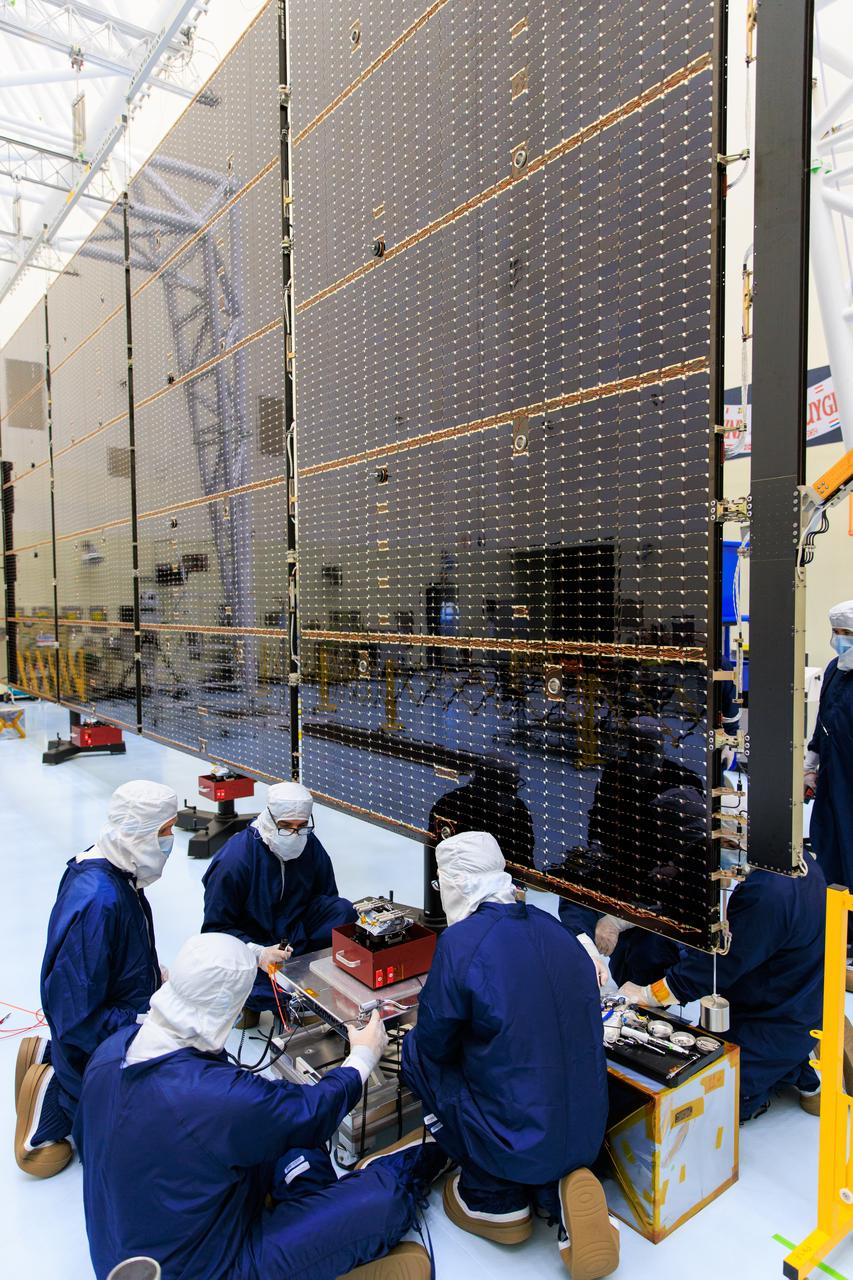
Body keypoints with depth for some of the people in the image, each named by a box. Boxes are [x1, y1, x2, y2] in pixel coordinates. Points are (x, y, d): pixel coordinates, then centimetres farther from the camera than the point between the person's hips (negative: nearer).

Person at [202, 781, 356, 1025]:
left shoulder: (311, 846, -7)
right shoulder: (234, 860, -21)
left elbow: (327, 900, 7)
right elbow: (216, 929, -15)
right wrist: (258, 953, -28)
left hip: (295, 935, 4)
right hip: (253, 942, -4)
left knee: (343, 909, -19)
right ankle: (253, 998, 5)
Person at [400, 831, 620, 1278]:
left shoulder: (460, 940, -17)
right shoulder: (553, 927, 2)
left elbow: (436, 1044, -6)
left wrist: (417, 1041, 17)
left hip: (517, 1137, -5)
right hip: (587, 1133, 6)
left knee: (416, 1053, 13)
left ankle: (492, 1198, 16)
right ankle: (561, 1186, 8)